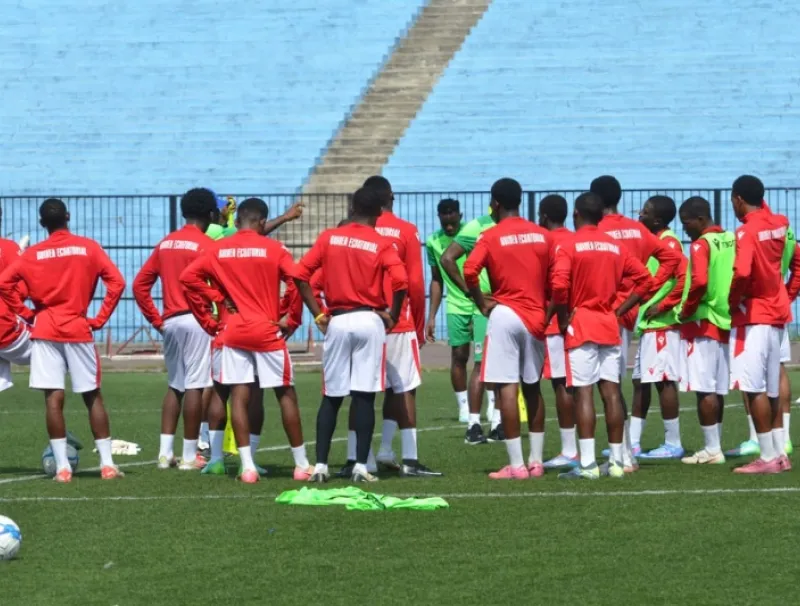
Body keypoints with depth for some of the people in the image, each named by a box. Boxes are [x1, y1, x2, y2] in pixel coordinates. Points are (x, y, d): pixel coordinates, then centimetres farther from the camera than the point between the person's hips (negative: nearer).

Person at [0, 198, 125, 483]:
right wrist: (100, 319, 0)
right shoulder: (88, 248, 2)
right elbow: (117, 282, -6)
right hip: (78, 330, 0)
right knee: (93, 397, 8)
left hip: (45, 331, 0)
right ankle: (107, 464, 5)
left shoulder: (32, 254, 3)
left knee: (53, 398, -3)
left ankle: (62, 467, -8)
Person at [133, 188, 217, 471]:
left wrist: (156, 320, 15)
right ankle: (189, 456, -2)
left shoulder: (165, 243, 13)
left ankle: (165, 452, 9)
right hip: (195, 320, -7)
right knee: (194, 386, -3)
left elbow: (140, 284, 13)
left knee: (174, 386, 14)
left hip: (170, 321, 7)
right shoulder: (205, 245, -8)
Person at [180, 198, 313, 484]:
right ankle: (302, 464, 10)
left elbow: (188, 277, -2)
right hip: (267, 332, -2)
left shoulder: (218, 249, 4)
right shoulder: (273, 249, -4)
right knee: (286, 394, 7)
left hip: (232, 333, 2)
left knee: (240, 396, 1)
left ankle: (247, 466, -6)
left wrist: (208, 321, 3)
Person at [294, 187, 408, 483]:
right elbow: (401, 280, -16)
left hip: (337, 322, 2)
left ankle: (320, 465, 4)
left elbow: (300, 275, 1)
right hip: (370, 322, -2)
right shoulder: (382, 244, -3)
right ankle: (361, 466, -5)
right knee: (364, 397, -1)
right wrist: (392, 315, -2)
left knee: (331, 397, 8)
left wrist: (318, 314, 6)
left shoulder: (329, 237, 5)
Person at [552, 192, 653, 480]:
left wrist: (563, 316, -8)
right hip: (609, 326, 5)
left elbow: (558, 284, -21)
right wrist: (619, 311, 9)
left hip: (580, 326, -5)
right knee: (611, 392, 6)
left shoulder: (569, 245, -7)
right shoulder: (616, 246, 10)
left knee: (583, 392, -7)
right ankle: (616, 461, 7)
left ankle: (587, 463, -13)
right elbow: (644, 280, 9)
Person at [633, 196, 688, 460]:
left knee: (664, 381, -6)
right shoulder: (653, 241, 15)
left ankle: (673, 444, -1)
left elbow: (685, 277, -25)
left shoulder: (669, 242, -13)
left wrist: (663, 305, -19)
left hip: (662, 324, -10)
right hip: (648, 323, 10)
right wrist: (642, 310, 11)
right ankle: (632, 443, 15)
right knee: (642, 382, 11)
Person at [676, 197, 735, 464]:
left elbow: (699, 282, -25)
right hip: (725, 322, 8)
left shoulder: (701, 245, -13)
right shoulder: (731, 240, 10)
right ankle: (714, 446, 14)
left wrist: (686, 311, -12)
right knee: (717, 389, 11)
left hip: (702, 323, -8)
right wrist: (730, 305, 16)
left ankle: (712, 449, -6)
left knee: (704, 389, -6)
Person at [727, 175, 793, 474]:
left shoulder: (747, 231, -15)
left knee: (753, 387, -7)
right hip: (777, 313, 8)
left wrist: (732, 301, -12)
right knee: (771, 389, 14)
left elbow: (742, 272, -25)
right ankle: (780, 453, 15)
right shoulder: (778, 225, 7)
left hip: (753, 316, -8)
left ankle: (768, 457, -9)